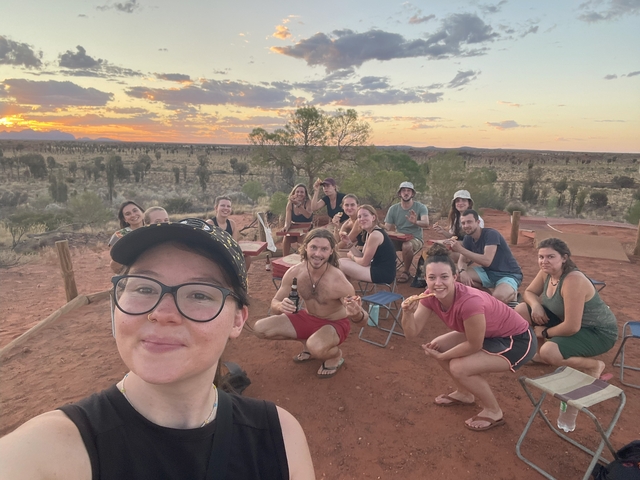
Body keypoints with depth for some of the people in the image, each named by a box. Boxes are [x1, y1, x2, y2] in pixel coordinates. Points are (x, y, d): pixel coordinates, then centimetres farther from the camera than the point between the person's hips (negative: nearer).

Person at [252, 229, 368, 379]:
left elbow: (362, 316, -21)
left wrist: (357, 314, -48)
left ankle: (336, 355, 1)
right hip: (307, 318, 5)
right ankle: (307, 342, 13)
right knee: (260, 329, -6)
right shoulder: (294, 273, -18)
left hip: (335, 324, -5)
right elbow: (274, 304, -9)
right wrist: (281, 306, -35)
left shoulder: (339, 282, -30)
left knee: (317, 348, -38)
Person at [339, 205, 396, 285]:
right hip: (377, 267, 10)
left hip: (384, 273, -10)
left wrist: (352, 256, 5)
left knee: (341, 264, -9)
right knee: (342, 261, 11)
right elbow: (363, 256, 7)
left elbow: (364, 262, -15)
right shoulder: (370, 233, 10)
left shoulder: (375, 235, -19)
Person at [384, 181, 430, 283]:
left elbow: (426, 224, -21)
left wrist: (415, 222, -43)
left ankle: (406, 272, -11)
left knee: (407, 245, -37)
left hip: (416, 239, -3)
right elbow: (387, 229, 2)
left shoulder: (420, 207, -4)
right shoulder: (393, 209, 4)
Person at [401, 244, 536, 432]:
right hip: (488, 334, 8)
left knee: (459, 367, -20)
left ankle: (494, 412, 6)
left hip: (518, 340, -8)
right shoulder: (431, 295, -14)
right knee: (438, 346, 1)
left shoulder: (469, 302, -37)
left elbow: (474, 346, -24)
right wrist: (407, 313, -32)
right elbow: (412, 332, -13)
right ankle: (464, 394, 24)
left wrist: (442, 356, -12)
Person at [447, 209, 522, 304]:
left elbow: (487, 261, -34)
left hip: (509, 274, -7)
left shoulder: (491, 234, -22)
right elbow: (462, 261, -4)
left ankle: (512, 293, -1)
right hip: (489, 272, 7)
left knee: (498, 297, -38)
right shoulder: (468, 238, 0)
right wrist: (463, 271, -28)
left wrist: (460, 249, -36)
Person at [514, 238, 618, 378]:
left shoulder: (573, 281, -33)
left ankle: (594, 365, -1)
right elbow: (529, 292, 8)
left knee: (548, 352, -29)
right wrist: (535, 305, -16)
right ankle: (537, 352, 13)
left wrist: (545, 333, -15)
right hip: (567, 321, 8)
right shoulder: (546, 272, -9)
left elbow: (572, 327, -33)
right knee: (521, 310, -5)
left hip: (598, 332, -8)